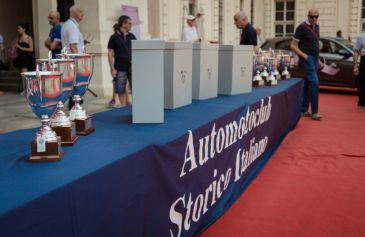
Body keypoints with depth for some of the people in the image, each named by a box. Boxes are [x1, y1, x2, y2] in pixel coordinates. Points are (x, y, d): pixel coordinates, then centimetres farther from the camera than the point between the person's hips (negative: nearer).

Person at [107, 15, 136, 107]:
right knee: (121, 90, 3)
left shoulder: (132, 36, 8)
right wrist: (112, 68, -9)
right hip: (120, 68, -3)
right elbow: (110, 53, -4)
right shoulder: (114, 37, -3)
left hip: (132, 67, 3)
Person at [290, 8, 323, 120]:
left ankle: (304, 110, 15)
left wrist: (318, 60, 18)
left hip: (314, 58, 7)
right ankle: (314, 112, -13)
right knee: (314, 83, -15)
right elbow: (293, 45, -9)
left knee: (308, 84, 9)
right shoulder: (302, 27, -8)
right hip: (307, 58, -7)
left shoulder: (316, 27, 14)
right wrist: (304, 55, -16)